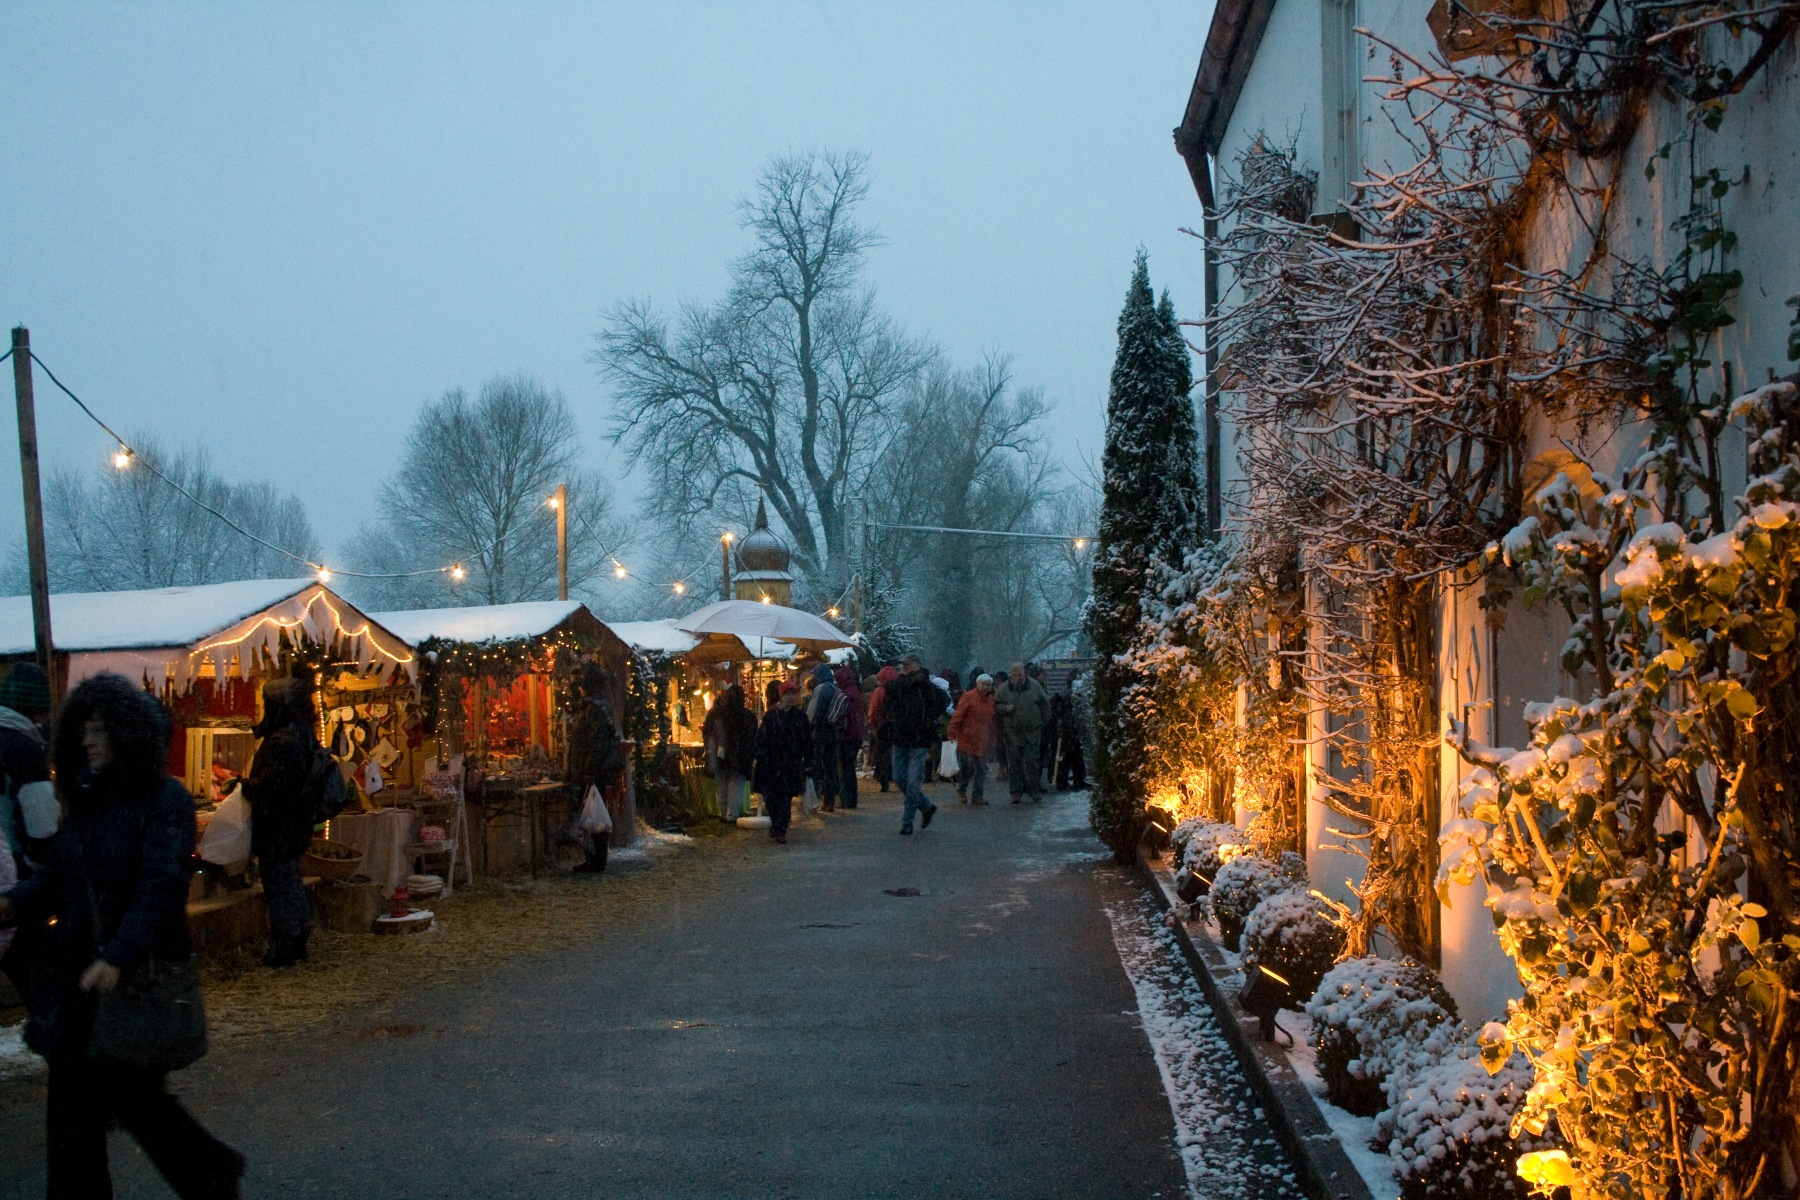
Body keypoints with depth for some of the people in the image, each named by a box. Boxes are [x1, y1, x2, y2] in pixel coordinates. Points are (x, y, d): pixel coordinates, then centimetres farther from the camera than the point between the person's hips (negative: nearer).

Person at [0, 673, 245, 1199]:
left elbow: (159, 888, -19)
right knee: (72, 1105, 7)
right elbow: (57, 877, 13)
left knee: (135, 1095, 1)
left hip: (136, 977, -7)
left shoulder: (165, 800, -10)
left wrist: (118, 956, -30)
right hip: (75, 974, 7)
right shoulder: (85, 801, 12)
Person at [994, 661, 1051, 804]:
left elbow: (1044, 704, 10)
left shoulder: (1034, 686, 1)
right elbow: (996, 705, 9)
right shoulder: (1004, 688, 2)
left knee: (1030, 762, -4)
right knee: (1014, 762, 2)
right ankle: (1016, 792, 8)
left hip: (1031, 732, -1)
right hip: (1012, 732, 1)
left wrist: (1045, 723, 9)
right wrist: (1005, 708, -13)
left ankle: (1035, 792, 4)